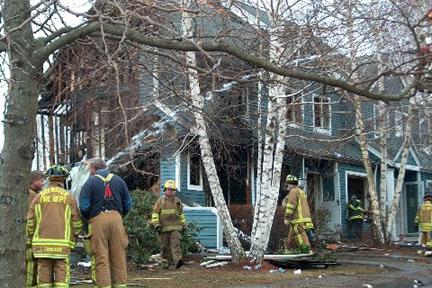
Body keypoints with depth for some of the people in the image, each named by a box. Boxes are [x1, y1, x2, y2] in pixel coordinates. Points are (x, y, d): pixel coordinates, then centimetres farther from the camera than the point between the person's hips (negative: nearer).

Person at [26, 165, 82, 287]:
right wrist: (73, 237, 17)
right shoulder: (68, 197, 1)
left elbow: (30, 221, 4)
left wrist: (31, 239, 16)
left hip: (42, 243, 1)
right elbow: (77, 222, 1)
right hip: (62, 244, -1)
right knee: (61, 274, 0)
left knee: (44, 272, 4)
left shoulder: (39, 196, 5)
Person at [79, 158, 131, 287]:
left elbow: (84, 206, -6)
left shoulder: (90, 182, 2)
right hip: (116, 218, 3)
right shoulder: (118, 180, 12)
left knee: (100, 259, 0)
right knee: (119, 257, 8)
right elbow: (128, 203, 11)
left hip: (98, 220, -3)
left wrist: (86, 218, 13)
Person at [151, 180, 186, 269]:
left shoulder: (177, 201, 13)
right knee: (165, 246, 4)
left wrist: (183, 225, 22)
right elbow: (155, 213, 1)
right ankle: (165, 263, 14)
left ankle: (177, 260, -24)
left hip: (175, 227, 2)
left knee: (176, 244, -13)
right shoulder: (160, 200, 2)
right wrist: (156, 224, -8)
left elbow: (181, 214, 23)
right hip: (164, 228, -2)